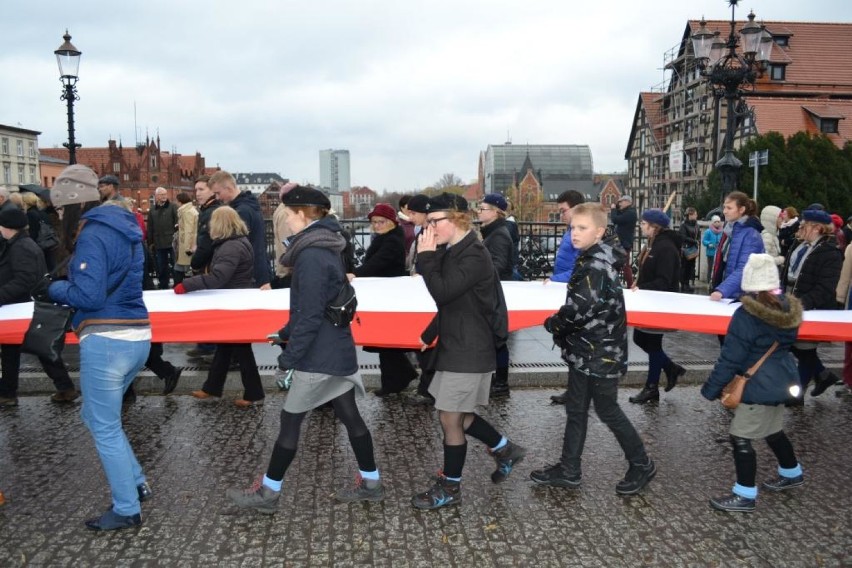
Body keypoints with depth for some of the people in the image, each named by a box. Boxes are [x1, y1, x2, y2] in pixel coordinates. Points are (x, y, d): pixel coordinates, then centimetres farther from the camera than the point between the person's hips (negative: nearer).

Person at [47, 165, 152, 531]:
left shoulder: (93, 235, -15)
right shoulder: (125, 230, 15)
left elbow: (88, 295, -20)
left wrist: (56, 289, -2)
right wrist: (68, 290, 12)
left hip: (106, 342, -9)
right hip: (136, 337, 9)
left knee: (104, 428, 5)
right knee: (96, 415, 24)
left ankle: (127, 510, 16)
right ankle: (137, 483, 29)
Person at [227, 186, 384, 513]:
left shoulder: (311, 255, -20)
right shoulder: (327, 248, 11)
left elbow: (310, 315, -22)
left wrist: (290, 357, -17)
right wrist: (288, 333, 21)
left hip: (319, 355, -9)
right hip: (338, 350, 9)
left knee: (290, 420, 3)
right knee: (349, 415, 15)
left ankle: (268, 493, 16)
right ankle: (371, 483, 25)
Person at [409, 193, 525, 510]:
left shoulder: (474, 256, -19)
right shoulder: (454, 252, 11)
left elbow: (442, 293, -28)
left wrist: (426, 257, -19)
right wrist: (431, 334, 17)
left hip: (469, 351, -10)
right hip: (455, 345, 10)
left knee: (450, 418, 0)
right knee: (457, 415, 16)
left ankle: (449, 488, 15)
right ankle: (505, 450, 32)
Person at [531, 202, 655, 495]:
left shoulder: (597, 265, -21)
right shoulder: (589, 260, 9)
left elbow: (581, 307, -29)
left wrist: (553, 323, -13)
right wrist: (562, 326, 4)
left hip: (601, 354, -10)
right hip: (584, 351, 10)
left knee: (607, 410, 4)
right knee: (576, 410, 14)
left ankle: (641, 465, 22)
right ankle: (569, 470, 25)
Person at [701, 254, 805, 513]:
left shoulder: (746, 315, -23)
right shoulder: (788, 309, -1)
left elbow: (730, 358, -19)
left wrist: (711, 388, -10)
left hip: (759, 386, -9)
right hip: (781, 380, 9)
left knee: (741, 437, 0)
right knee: (773, 430, 27)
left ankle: (745, 495, 6)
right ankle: (791, 473, 46)